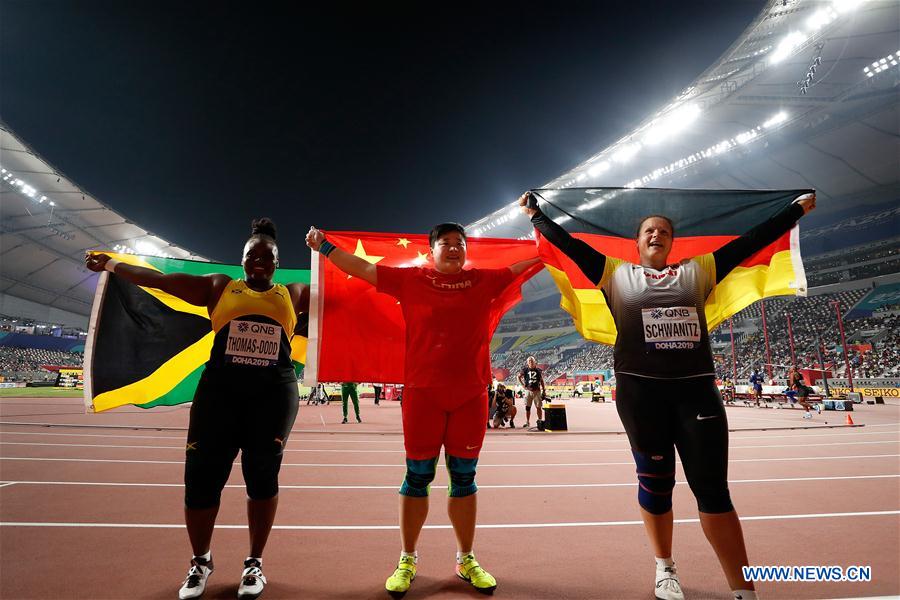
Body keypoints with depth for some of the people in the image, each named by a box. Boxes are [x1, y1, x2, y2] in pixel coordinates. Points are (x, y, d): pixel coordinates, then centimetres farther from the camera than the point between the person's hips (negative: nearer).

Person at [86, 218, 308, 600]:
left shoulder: (292, 294, 15)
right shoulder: (219, 287, 13)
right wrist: (112, 264, 14)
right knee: (202, 474, 2)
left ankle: (254, 563, 24)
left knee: (262, 475, 4)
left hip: (275, 393, 0)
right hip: (220, 389, 0)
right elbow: (159, 279, 13)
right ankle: (200, 562, 27)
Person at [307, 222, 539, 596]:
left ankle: (466, 560, 30)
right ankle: (407, 561, 26)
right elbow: (363, 268, 2)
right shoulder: (411, 279, 2)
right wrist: (324, 246, -1)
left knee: (464, 479, 13)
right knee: (417, 477, 8)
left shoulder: (484, 281, 7)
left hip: (471, 395, 2)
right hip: (423, 393, -2)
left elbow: (525, 265, 14)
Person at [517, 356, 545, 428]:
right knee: (527, 407, 5)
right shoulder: (525, 370, 1)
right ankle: (527, 422, 14)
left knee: (538, 407, 0)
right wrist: (522, 385, 0)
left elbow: (541, 381, 12)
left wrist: (543, 390, 8)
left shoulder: (538, 370, 4)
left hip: (537, 391, 0)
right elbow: (518, 377, 10)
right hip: (528, 390, 0)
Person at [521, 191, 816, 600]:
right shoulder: (617, 274, 9)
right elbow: (567, 243, 10)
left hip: (696, 389, 1)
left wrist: (796, 209, 25)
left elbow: (750, 241, 20)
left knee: (713, 488, 1)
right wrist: (535, 214, 14)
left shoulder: (696, 271, 15)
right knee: (655, 482, 11)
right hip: (640, 390, -1)